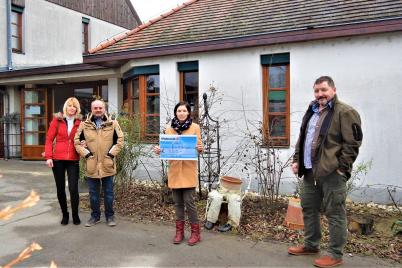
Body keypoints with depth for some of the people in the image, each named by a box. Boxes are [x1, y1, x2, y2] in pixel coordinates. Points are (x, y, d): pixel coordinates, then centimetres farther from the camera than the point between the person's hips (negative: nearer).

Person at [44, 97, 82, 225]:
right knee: (60, 188, 8)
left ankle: (75, 215, 11)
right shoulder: (57, 120, 3)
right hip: (58, 159, 1)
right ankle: (65, 214, 23)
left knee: (73, 188, -5)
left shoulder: (79, 122, 5)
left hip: (73, 160, 0)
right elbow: (49, 139, 1)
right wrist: (48, 156, -7)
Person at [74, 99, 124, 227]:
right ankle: (95, 216, 27)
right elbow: (77, 142, 4)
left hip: (107, 165, -1)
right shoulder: (84, 125, 3)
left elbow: (119, 140, 0)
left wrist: (111, 153, -7)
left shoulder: (113, 124, 0)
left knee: (108, 193, 9)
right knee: (93, 193, 12)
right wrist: (86, 153, -5)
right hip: (91, 165, 1)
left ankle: (110, 216, 23)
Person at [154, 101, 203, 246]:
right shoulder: (169, 129, 7)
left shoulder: (195, 127, 1)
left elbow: (199, 148, 3)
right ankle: (179, 231, 23)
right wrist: (159, 150, -9)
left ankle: (195, 232, 11)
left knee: (189, 201, -5)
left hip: (189, 170, -3)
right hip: (174, 169, 3)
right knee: (178, 201, 10)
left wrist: (200, 148, -20)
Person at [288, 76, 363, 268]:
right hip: (309, 172, 8)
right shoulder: (311, 112, 17)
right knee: (308, 209, 17)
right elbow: (301, 139, 23)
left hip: (332, 173, -8)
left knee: (335, 214, 1)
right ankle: (311, 245, 34)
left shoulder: (345, 113, -8)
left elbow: (352, 143, -13)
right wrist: (297, 160, 13)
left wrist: (341, 168, -16)